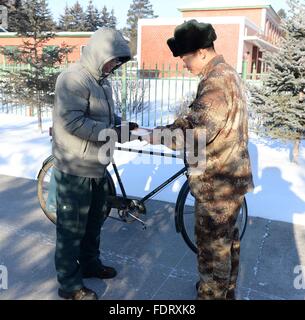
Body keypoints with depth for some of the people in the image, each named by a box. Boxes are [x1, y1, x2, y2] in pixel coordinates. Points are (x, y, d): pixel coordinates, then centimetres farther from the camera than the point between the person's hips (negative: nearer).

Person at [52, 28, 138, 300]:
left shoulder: (103, 82, 12)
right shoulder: (73, 78, -17)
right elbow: (73, 122, -26)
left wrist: (122, 124, 1)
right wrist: (113, 133, -23)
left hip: (97, 166, 9)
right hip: (75, 169, -9)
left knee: (95, 220, 21)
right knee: (72, 227, 5)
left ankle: (90, 263, 41)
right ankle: (70, 284, 21)